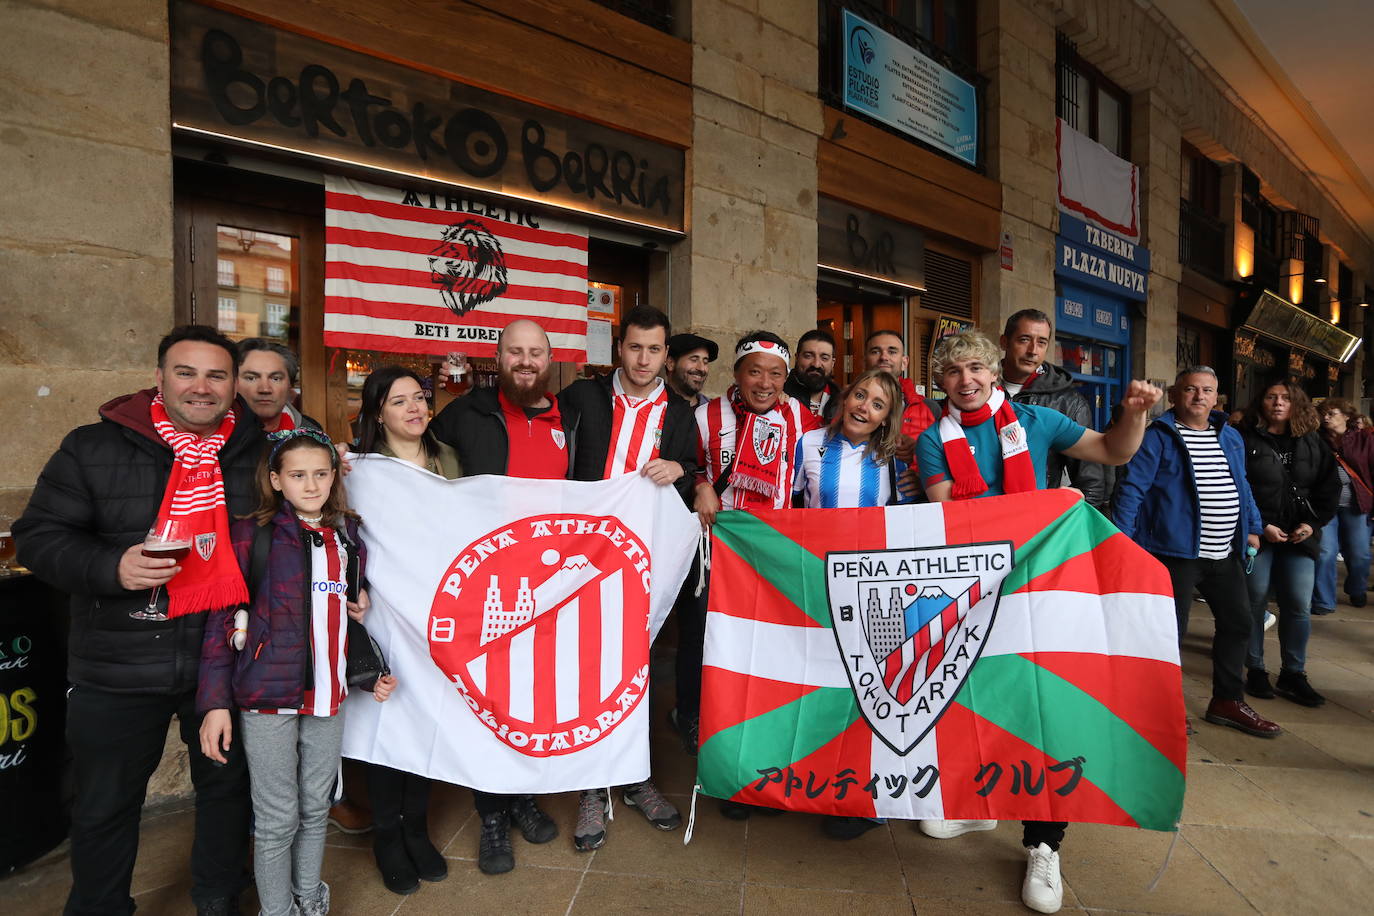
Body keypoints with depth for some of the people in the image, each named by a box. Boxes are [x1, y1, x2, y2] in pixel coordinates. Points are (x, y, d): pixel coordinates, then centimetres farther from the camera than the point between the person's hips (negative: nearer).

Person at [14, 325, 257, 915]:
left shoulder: (260, 450, -1)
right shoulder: (94, 448, -5)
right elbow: (39, 535, -4)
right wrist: (111, 567, -21)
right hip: (116, 670, -1)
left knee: (227, 788, 18)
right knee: (104, 806, 16)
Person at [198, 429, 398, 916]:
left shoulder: (347, 534, 7)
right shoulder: (252, 534, -7)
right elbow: (222, 620, -7)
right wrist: (216, 702, -11)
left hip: (328, 694, 4)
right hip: (269, 697, -4)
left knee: (316, 808, 17)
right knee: (278, 818, 7)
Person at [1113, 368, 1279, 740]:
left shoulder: (1231, 437, 13)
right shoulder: (1158, 437, -10)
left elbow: (1242, 487, 22)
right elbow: (1131, 487, -14)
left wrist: (1251, 527, 18)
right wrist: (1121, 540, -20)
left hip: (1225, 554, 8)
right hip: (1176, 551, -8)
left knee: (1238, 623, 17)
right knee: (1172, 629, -1)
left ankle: (1227, 701, 33)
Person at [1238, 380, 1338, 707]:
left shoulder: (1312, 444, 11)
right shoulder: (1245, 441, -4)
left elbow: (1330, 487, 11)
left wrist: (1313, 523, -2)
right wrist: (1261, 526, -13)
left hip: (1300, 537, 4)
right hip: (1258, 535, -4)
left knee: (1299, 606, 3)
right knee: (1255, 604, 3)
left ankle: (1293, 674, 16)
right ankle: (1256, 671, 16)